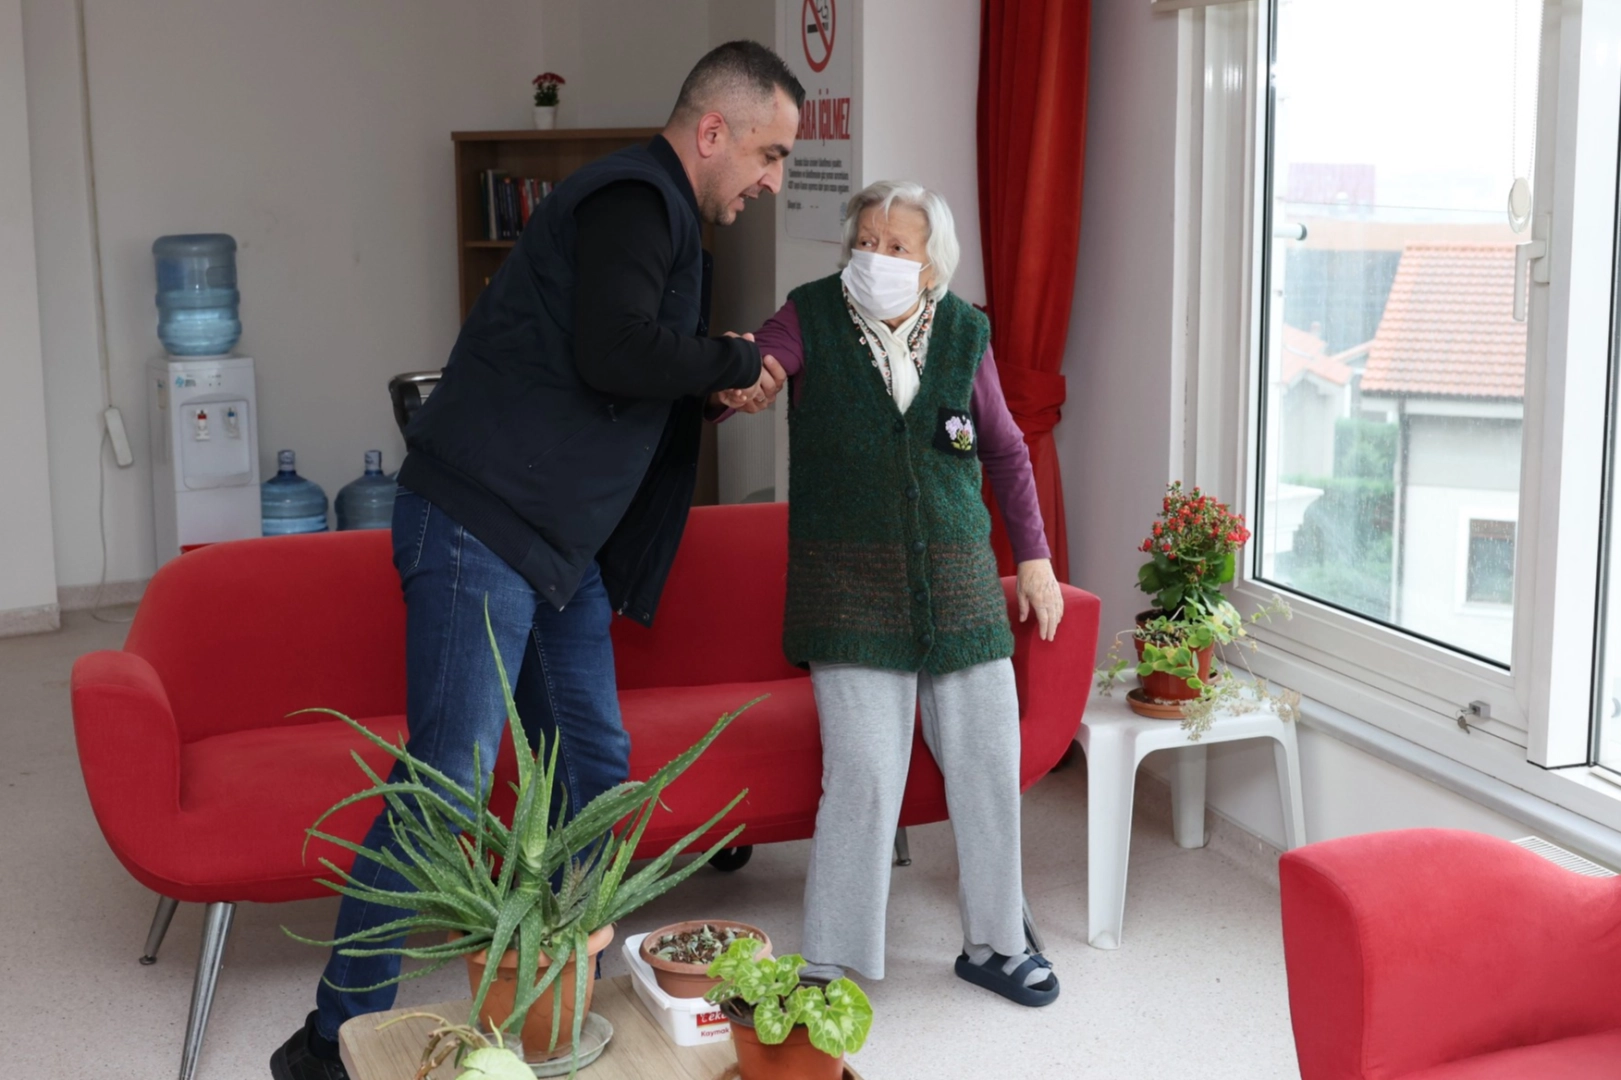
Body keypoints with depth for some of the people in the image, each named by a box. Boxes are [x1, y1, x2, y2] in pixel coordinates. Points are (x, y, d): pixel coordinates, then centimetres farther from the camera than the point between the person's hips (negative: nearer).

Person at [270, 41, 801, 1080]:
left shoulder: (663, 216, 19)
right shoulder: (634, 197, -13)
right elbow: (614, 353, -27)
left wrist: (718, 390, 2)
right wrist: (738, 361, -11)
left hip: (559, 544, 10)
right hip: (480, 526, -10)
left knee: (594, 763, 13)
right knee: (450, 781, -10)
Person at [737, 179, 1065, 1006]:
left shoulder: (963, 332, 5)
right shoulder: (811, 317, -3)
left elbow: (1005, 450, 13)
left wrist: (1034, 556, 10)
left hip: (958, 579, 3)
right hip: (850, 583, -3)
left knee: (988, 761, 6)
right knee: (865, 775, -8)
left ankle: (993, 943, 26)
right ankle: (833, 965, 9)